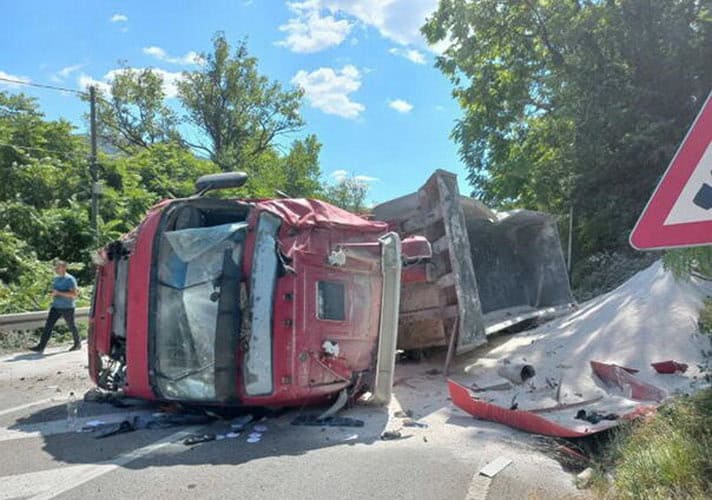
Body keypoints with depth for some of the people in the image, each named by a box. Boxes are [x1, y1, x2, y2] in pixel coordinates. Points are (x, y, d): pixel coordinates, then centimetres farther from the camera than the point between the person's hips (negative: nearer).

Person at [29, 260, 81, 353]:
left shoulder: (70, 279, -14)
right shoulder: (56, 278, 10)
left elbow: (74, 294, -21)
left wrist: (59, 293, -24)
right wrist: (52, 294, 1)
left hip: (67, 307, -7)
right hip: (55, 307, 7)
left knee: (71, 326, 9)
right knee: (48, 326, -3)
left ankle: (77, 344, 27)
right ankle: (41, 347, -3)